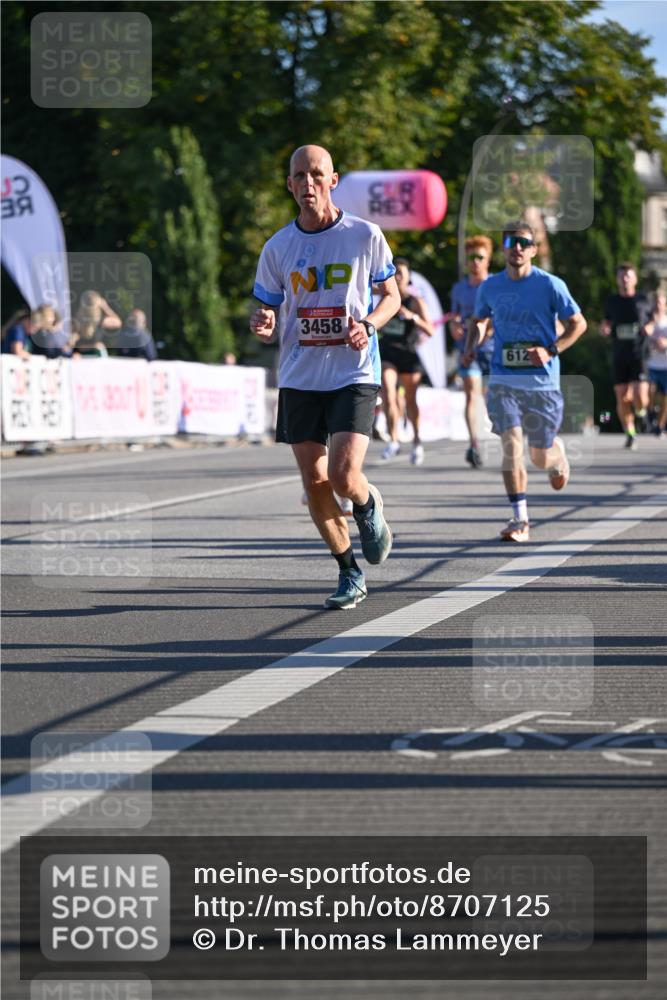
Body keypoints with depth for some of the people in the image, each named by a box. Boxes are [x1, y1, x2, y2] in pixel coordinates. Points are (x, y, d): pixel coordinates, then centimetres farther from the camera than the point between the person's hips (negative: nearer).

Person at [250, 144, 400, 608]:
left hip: (354, 375, -3)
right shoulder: (278, 247, 2)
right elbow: (266, 314, 9)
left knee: (344, 476, -17)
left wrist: (368, 324, -13)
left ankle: (370, 508, 20)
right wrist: (261, 324, -16)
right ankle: (350, 575, 20)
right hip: (299, 379, 3)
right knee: (315, 483, 3)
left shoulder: (365, 235, -3)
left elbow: (392, 295, 7)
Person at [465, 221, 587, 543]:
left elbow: (578, 324, -1)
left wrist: (550, 351, -15)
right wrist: (471, 347, 1)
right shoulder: (490, 287, 3)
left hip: (542, 380, -1)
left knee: (540, 456, 5)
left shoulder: (550, 285, -6)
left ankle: (557, 453, 45)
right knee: (511, 445, -15)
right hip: (503, 380, 2)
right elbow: (479, 320, 21)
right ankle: (519, 519, -10)